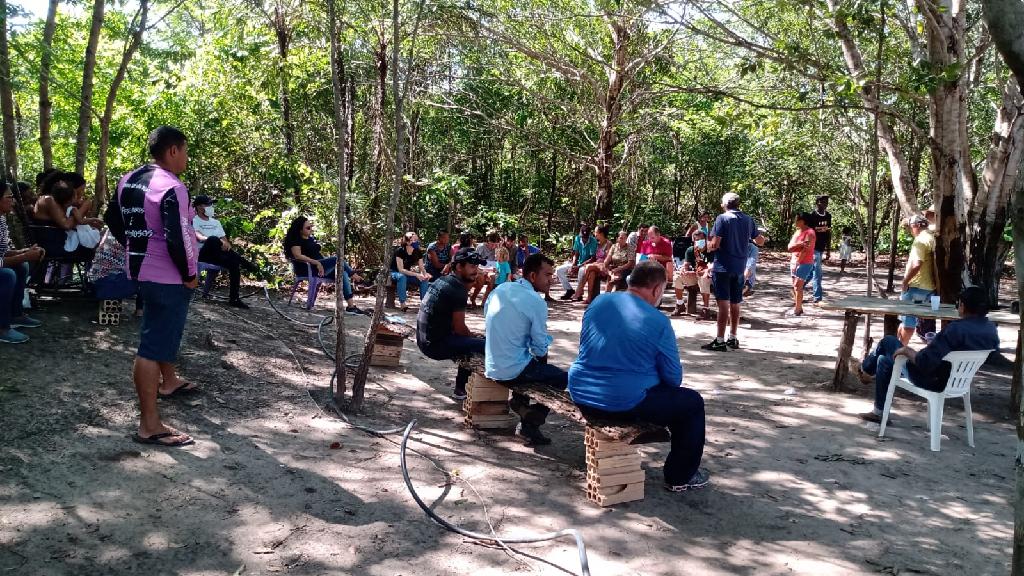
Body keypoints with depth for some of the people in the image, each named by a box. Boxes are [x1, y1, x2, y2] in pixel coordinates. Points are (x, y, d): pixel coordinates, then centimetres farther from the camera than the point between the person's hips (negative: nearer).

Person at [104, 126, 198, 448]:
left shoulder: (129, 180, 8)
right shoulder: (172, 188, -20)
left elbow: (113, 220, 18)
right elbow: (177, 239, -27)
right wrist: (190, 274, -14)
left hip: (142, 269, 10)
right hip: (168, 276, -10)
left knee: (161, 330, 29)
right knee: (154, 345, -8)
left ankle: (168, 382, 49)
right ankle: (150, 426, -4)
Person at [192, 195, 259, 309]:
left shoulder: (215, 222, 22)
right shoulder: (194, 221, 1)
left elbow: (224, 239, 15)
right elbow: (198, 237, -18)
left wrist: (227, 244, -12)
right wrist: (218, 241, -34)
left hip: (216, 255, 6)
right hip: (202, 254, -6)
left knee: (234, 263, -23)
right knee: (213, 240, -36)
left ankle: (234, 299, -18)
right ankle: (245, 263, -27)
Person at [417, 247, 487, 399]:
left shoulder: (442, 281, 11)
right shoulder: (458, 290, -17)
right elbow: (459, 328, -14)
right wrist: (474, 336, 4)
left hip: (425, 340, 10)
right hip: (436, 345, -10)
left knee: (472, 341, 25)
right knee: (485, 345, -11)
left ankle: (462, 387, 29)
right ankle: (460, 390, 5)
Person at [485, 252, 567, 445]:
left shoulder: (500, 289, 4)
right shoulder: (536, 301, -17)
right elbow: (540, 349, -13)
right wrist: (541, 353, 11)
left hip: (491, 367, 8)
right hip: (512, 370, -8)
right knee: (564, 378, 5)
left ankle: (520, 401, 22)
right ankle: (531, 423, 3)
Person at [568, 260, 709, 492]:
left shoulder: (598, 302, 2)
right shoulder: (658, 322, -13)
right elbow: (673, 377, -4)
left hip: (581, 396, 7)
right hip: (625, 403, -7)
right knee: (692, 403, 13)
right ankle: (680, 477, 24)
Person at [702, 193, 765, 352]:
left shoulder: (722, 218, -10)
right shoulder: (748, 220, 7)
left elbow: (715, 245, -17)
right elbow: (760, 241, 16)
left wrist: (708, 244, 5)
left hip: (722, 267, -6)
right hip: (739, 268, 6)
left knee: (723, 303, -7)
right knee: (735, 304, 15)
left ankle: (720, 341, -8)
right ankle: (733, 339, 23)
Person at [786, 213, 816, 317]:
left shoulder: (809, 233, -12)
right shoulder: (797, 232, 14)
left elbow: (805, 250, -19)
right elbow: (790, 247, 3)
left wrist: (797, 263, -19)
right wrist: (800, 244, -16)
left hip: (804, 263, -8)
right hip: (794, 261, 8)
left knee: (798, 286, -10)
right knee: (795, 286, 9)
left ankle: (798, 310, -6)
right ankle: (797, 307, 17)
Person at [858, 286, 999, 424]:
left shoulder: (955, 329, -33)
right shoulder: (992, 329, -8)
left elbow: (925, 363, -35)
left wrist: (906, 351, -14)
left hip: (934, 381, -8)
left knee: (888, 341, 11)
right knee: (885, 360, 25)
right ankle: (879, 411, 41)